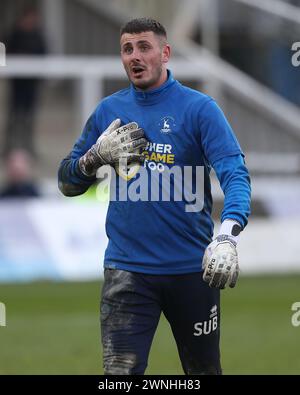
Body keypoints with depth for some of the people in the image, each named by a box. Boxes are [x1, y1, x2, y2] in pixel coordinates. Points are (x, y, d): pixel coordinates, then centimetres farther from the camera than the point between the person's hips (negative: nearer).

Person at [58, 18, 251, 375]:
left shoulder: (199, 108, -5)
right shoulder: (108, 111, 7)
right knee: (120, 372, -8)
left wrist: (227, 238, -34)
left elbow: (235, 174, -16)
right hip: (127, 271, 2)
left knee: (204, 369, 11)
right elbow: (68, 183, 12)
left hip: (192, 267, -2)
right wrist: (98, 155, -10)